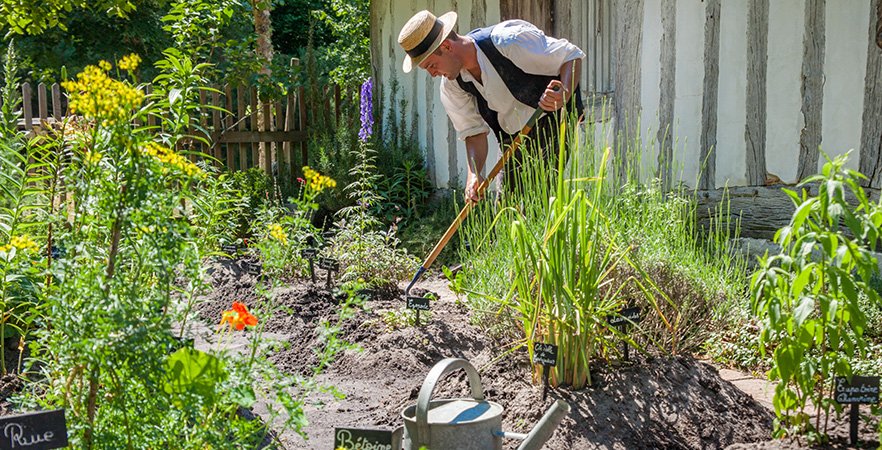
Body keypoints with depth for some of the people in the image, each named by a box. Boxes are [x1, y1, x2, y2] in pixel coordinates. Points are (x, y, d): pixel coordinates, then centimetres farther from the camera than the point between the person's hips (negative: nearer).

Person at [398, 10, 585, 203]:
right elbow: (474, 132, -3)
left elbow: (572, 57, -20)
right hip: (512, 134, 6)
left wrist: (564, 95, -39)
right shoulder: (451, 85, -8)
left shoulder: (508, 40, -27)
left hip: (553, 121, -6)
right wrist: (474, 174, -21)